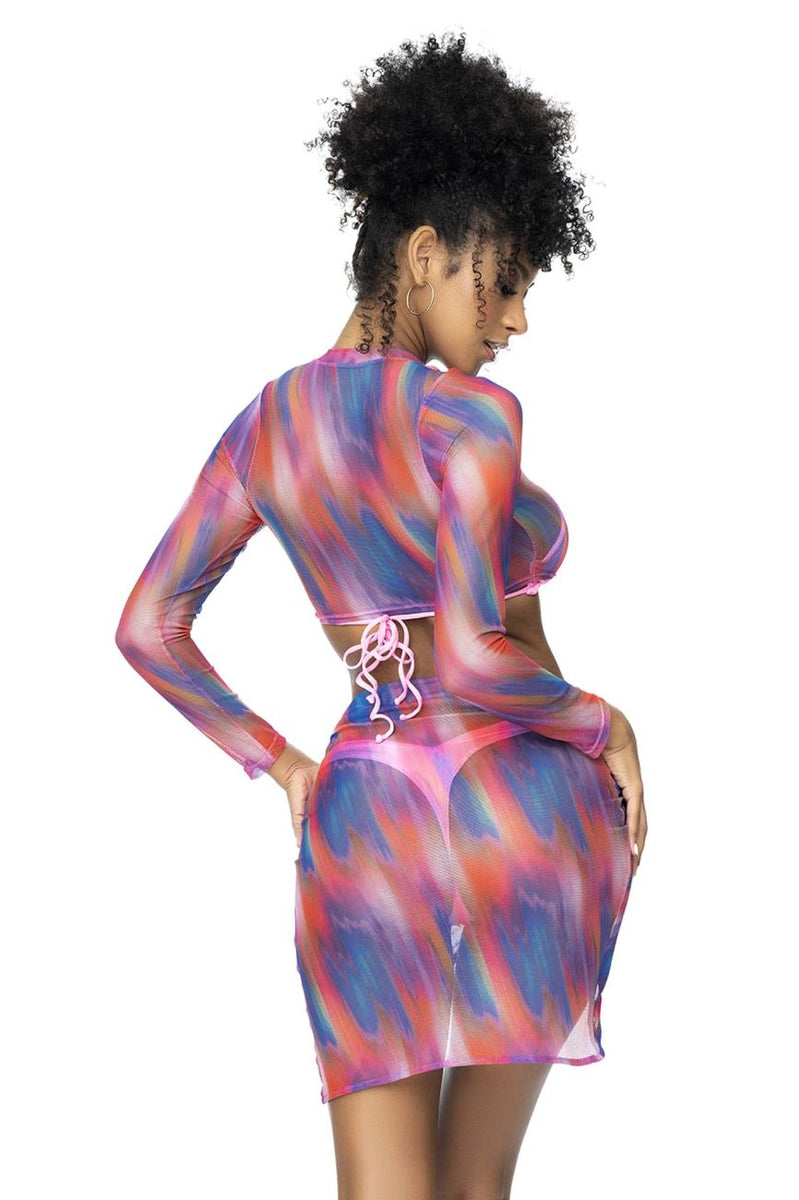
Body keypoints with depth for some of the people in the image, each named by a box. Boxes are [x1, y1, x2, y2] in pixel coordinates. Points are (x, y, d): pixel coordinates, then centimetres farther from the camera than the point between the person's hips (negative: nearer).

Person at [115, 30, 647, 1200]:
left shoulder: (266, 422, 9)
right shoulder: (467, 413, -12)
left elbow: (147, 627, 11)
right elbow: (470, 659, -21)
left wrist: (282, 768, 15)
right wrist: (604, 724, -4)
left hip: (359, 819, 5)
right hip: (521, 801, -5)